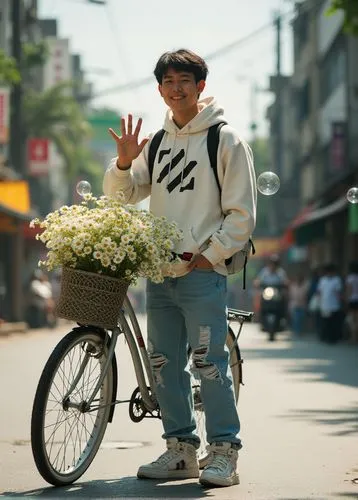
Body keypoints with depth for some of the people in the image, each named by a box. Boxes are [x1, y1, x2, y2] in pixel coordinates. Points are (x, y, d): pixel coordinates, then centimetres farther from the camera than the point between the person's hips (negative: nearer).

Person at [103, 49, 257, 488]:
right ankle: (180, 449, 16)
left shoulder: (226, 140, -2)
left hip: (203, 272, -6)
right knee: (164, 364, 7)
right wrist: (124, 162, -5)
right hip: (158, 271, 6)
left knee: (210, 363, -8)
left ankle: (224, 452, -1)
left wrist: (210, 255, -11)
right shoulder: (156, 142, 15)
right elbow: (120, 194, 14)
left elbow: (241, 214, -4)